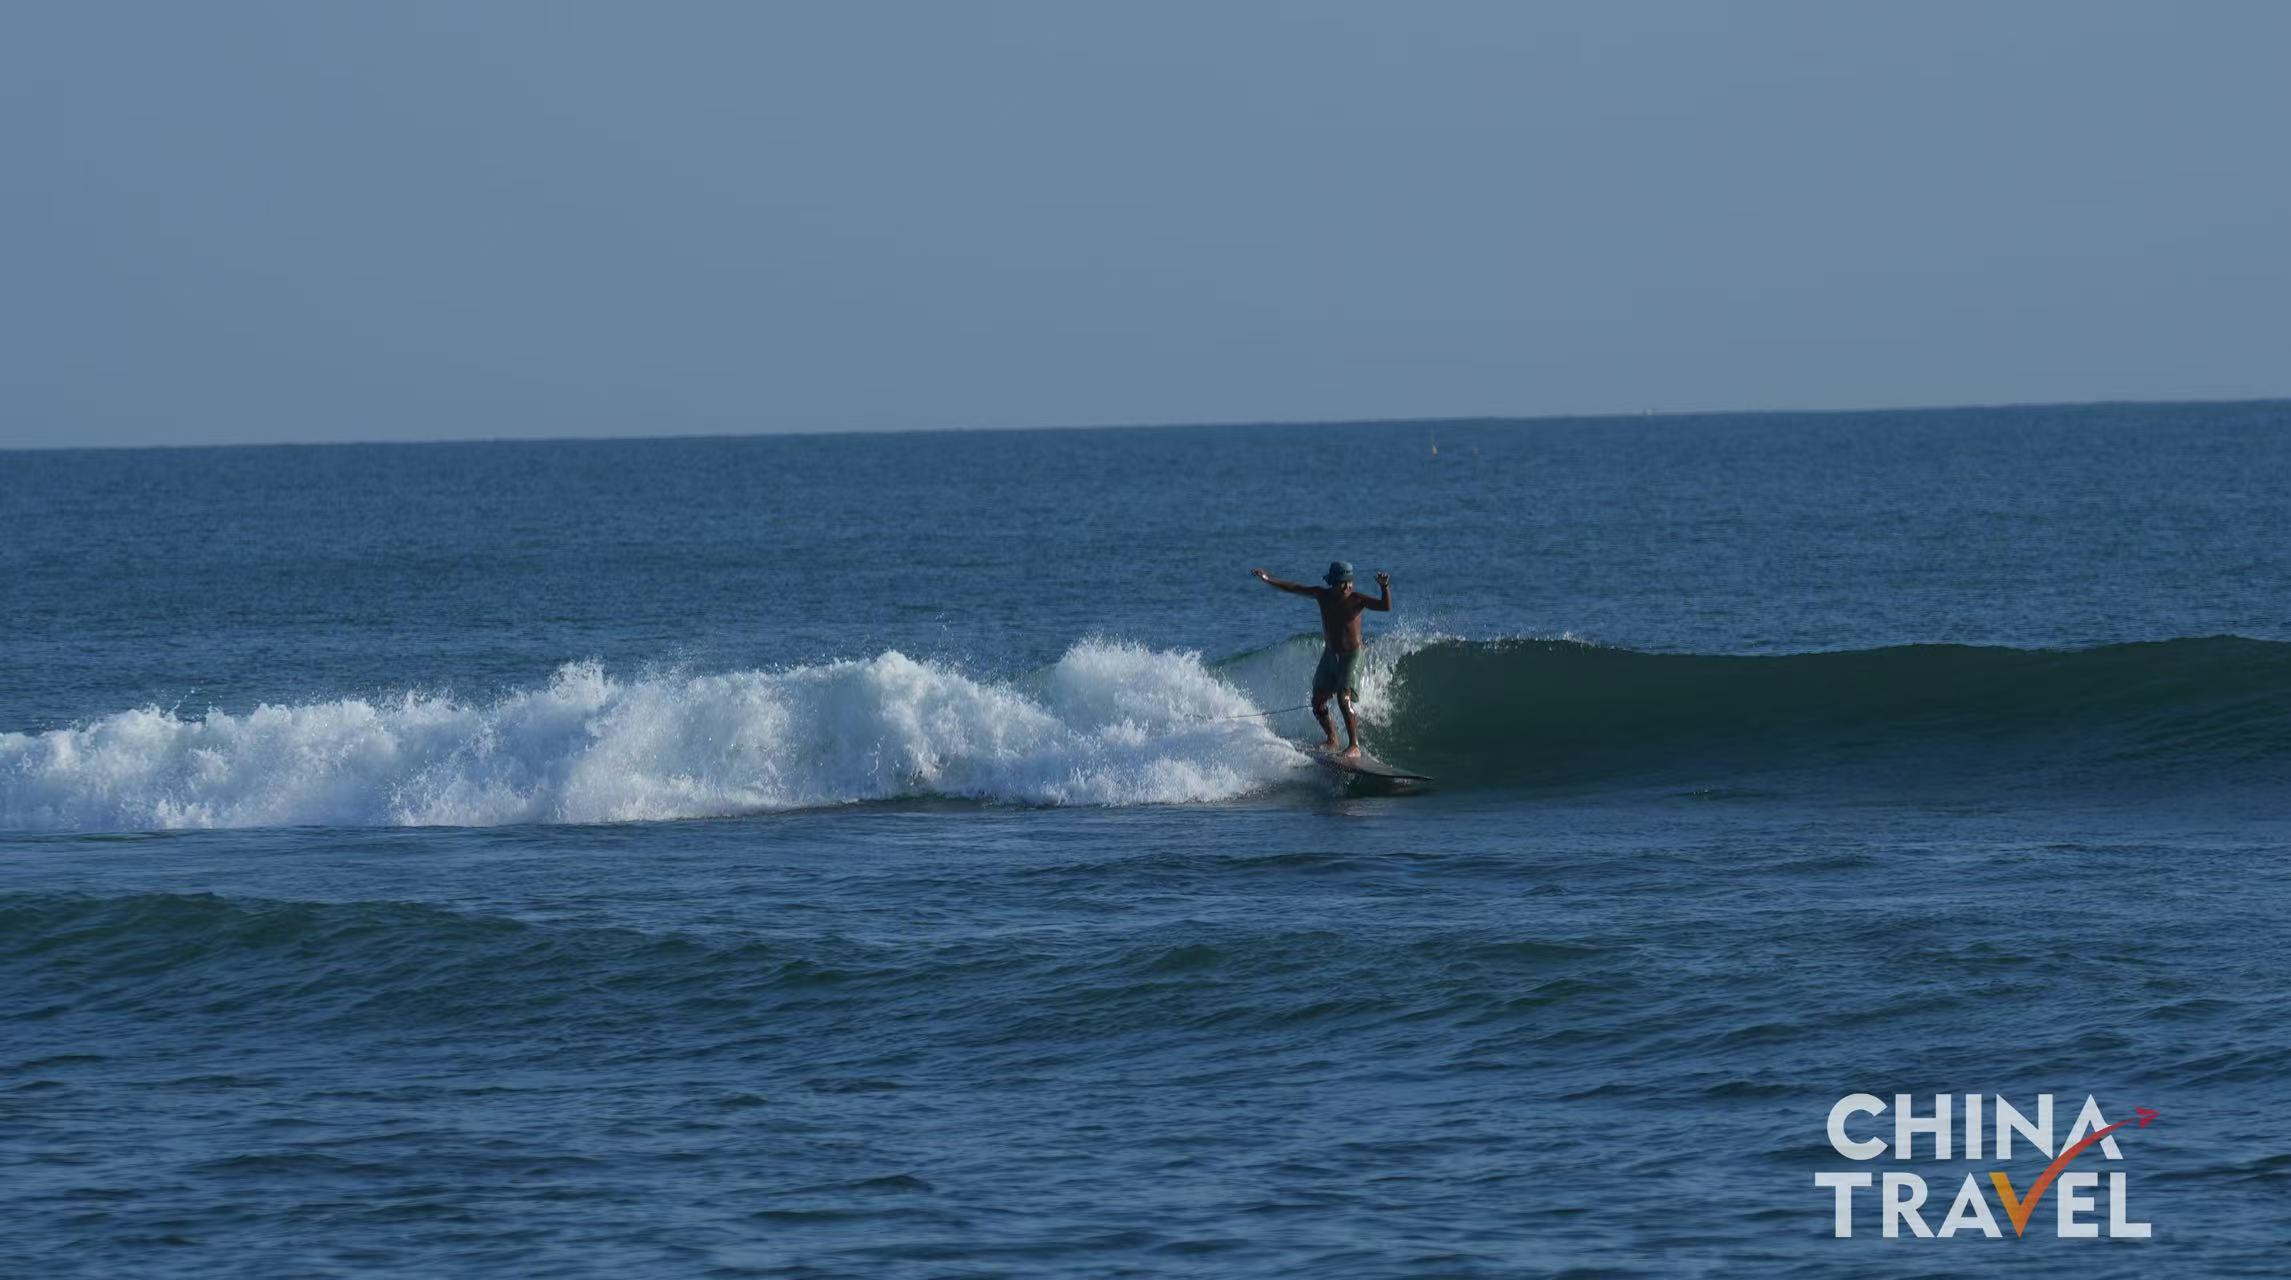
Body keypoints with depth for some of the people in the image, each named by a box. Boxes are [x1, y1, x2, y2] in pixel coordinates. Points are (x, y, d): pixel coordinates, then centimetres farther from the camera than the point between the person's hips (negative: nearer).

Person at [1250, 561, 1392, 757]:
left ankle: (1354, 745, -13)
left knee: (1344, 700, -19)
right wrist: (1268, 580, -3)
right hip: (1329, 654, 5)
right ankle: (1332, 740, 26)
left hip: (1350, 656, -5)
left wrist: (1384, 587, -43)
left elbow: (1386, 607, -26)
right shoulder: (1323, 595, -4)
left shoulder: (1357, 600, -16)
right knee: (1318, 702, 6)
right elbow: (1293, 588, 3)